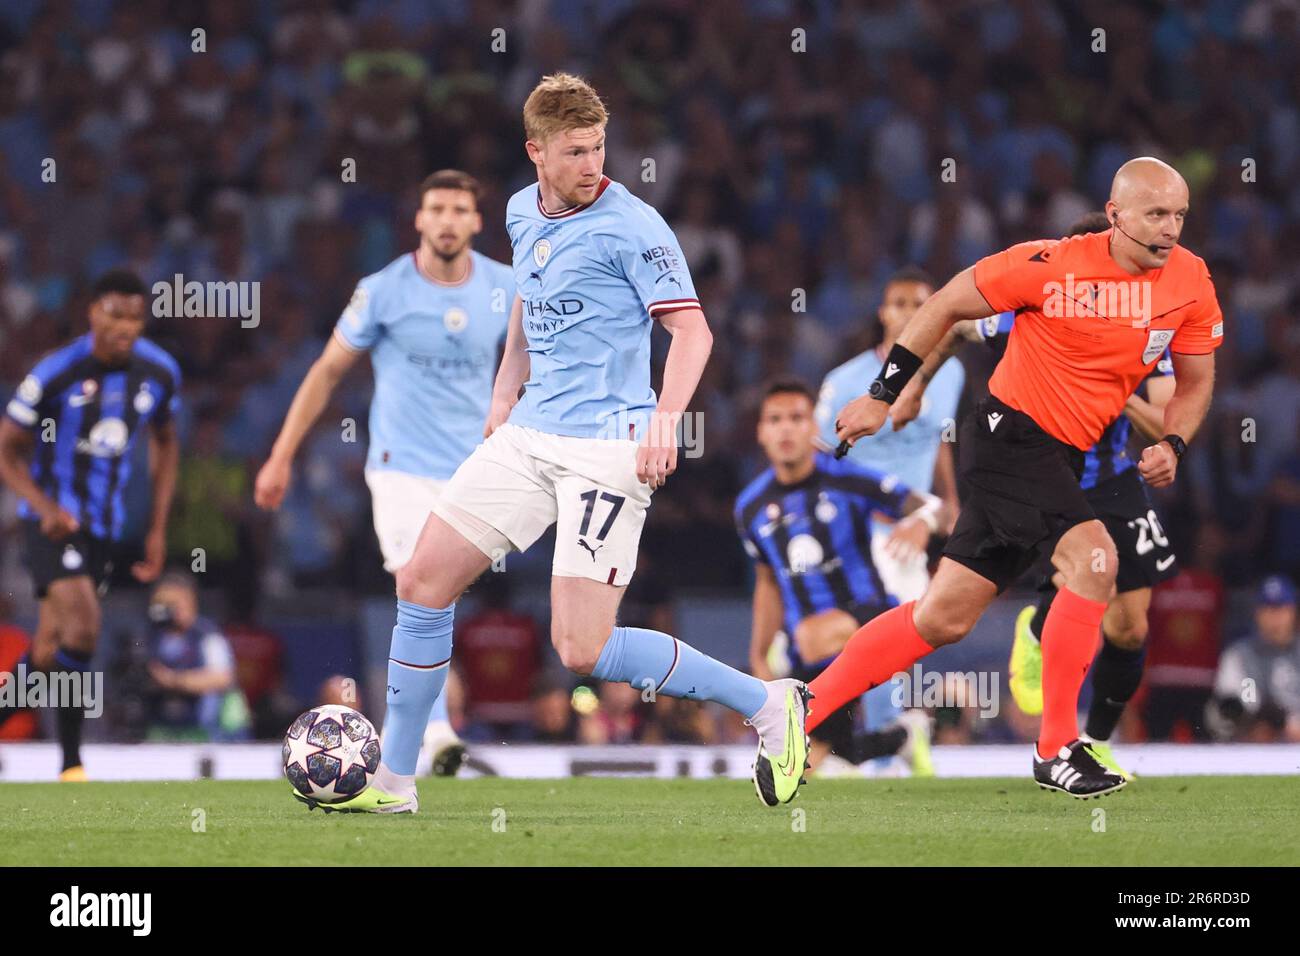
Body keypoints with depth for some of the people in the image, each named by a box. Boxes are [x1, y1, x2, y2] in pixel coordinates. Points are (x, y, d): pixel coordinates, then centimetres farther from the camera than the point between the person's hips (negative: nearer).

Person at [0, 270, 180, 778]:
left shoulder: (160, 373, -1)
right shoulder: (57, 372, -16)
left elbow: (165, 444, 17)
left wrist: (158, 529, 11)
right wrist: (44, 506, -24)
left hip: (105, 524, 6)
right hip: (56, 520, -6)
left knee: (49, 652, 7)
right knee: (82, 626, -22)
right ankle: (71, 765, -13)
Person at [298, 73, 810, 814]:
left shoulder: (630, 225, -11)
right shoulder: (523, 214, 11)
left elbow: (691, 329, -14)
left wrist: (665, 419, -29)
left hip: (607, 447, -7)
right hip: (529, 438, 7)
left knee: (584, 650, -14)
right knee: (424, 584, 3)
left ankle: (768, 705, 0)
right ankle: (392, 782, 14)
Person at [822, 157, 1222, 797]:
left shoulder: (1191, 282, -1)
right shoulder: (1052, 265, -16)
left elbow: (1195, 381, 13)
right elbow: (946, 305, -4)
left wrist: (1172, 446, -6)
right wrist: (882, 395, -3)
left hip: (1061, 457, 7)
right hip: (1011, 433, -7)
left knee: (945, 617, 7)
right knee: (1092, 557, -26)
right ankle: (1056, 752, -16)